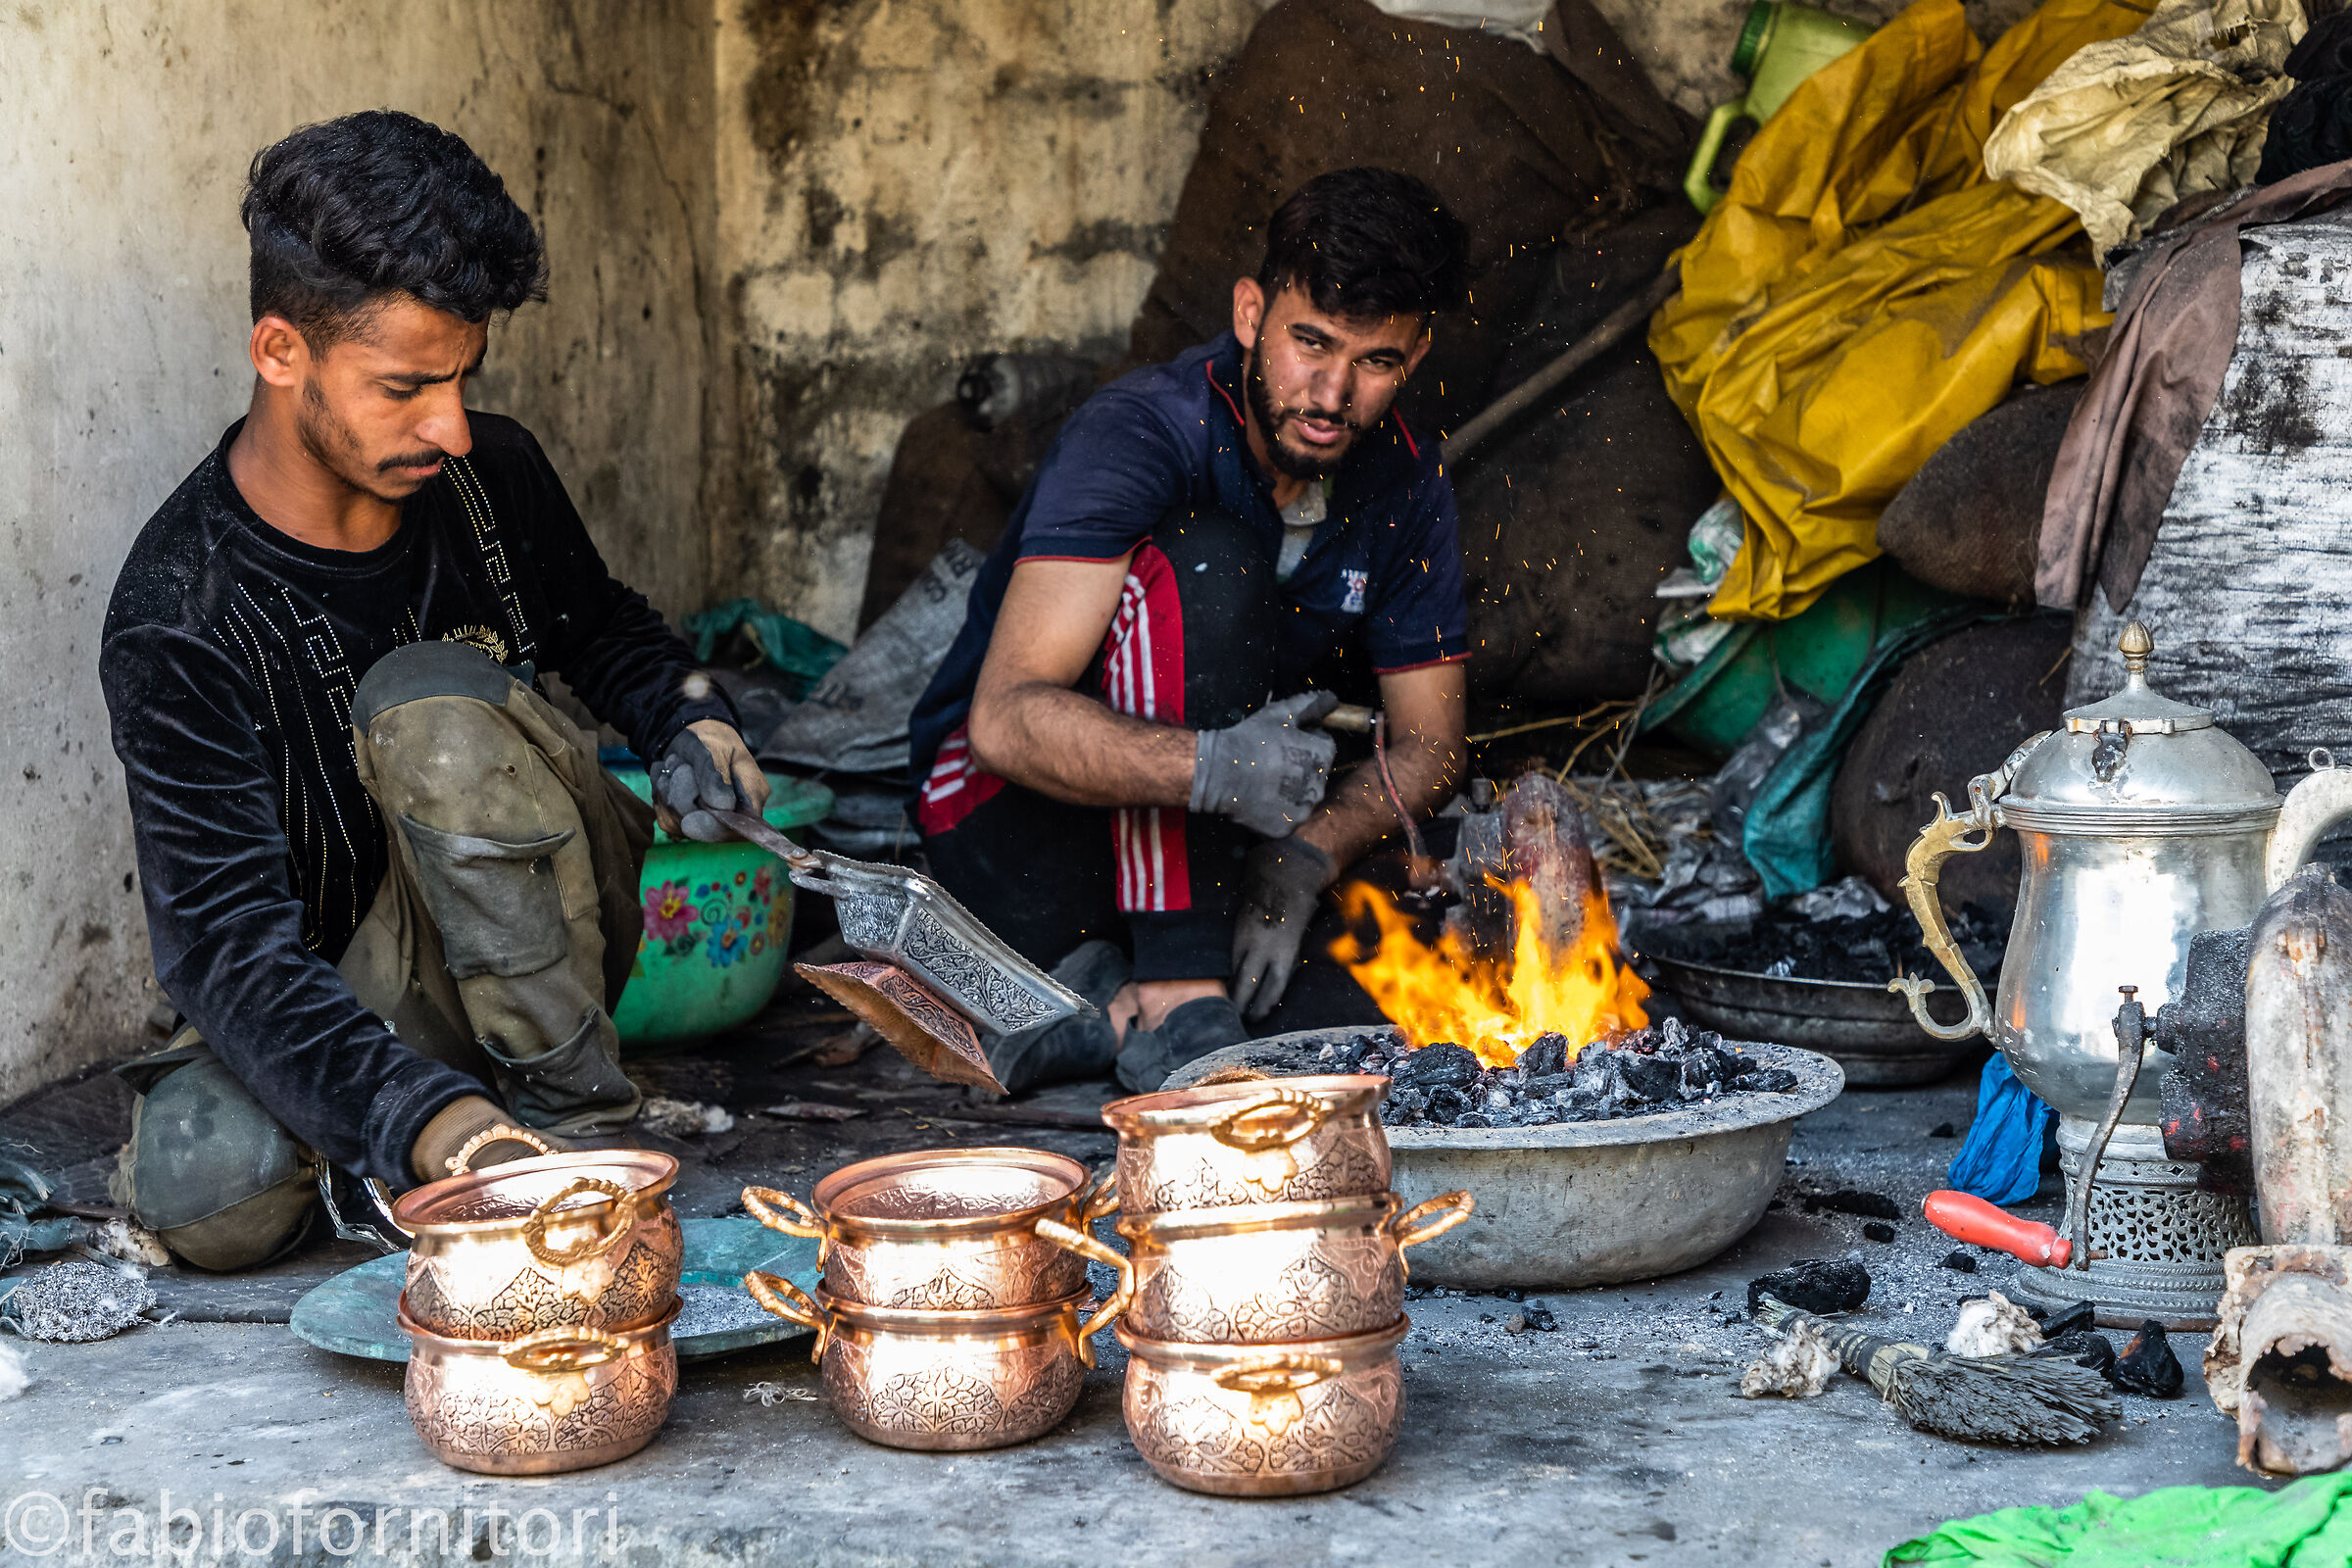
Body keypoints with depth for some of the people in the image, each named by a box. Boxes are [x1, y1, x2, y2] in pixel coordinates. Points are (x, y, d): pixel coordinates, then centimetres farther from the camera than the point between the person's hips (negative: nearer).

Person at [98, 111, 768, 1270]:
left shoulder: (490, 473, -7)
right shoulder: (180, 622, -22)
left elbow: (599, 627, 17)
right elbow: (230, 945, -31)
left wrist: (687, 721, -6)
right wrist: (434, 1123, -47)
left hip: (529, 941, 2)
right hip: (339, 988, -2)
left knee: (432, 704, -28)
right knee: (215, 1195, -33)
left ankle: (577, 1121, -19)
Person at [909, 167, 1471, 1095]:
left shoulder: (1405, 487, -4)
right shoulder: (1140, 435, -23)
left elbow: (1428, 747, 0)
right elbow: (1008, 718, -33)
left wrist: (1302, 860, -20)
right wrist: (1212, 768, -50)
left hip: (1200, 843, 6)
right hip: (1010, 821, -5)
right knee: (1205, 560, -31)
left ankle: (1113, 997, -9)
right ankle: (1174, 1004, -34)